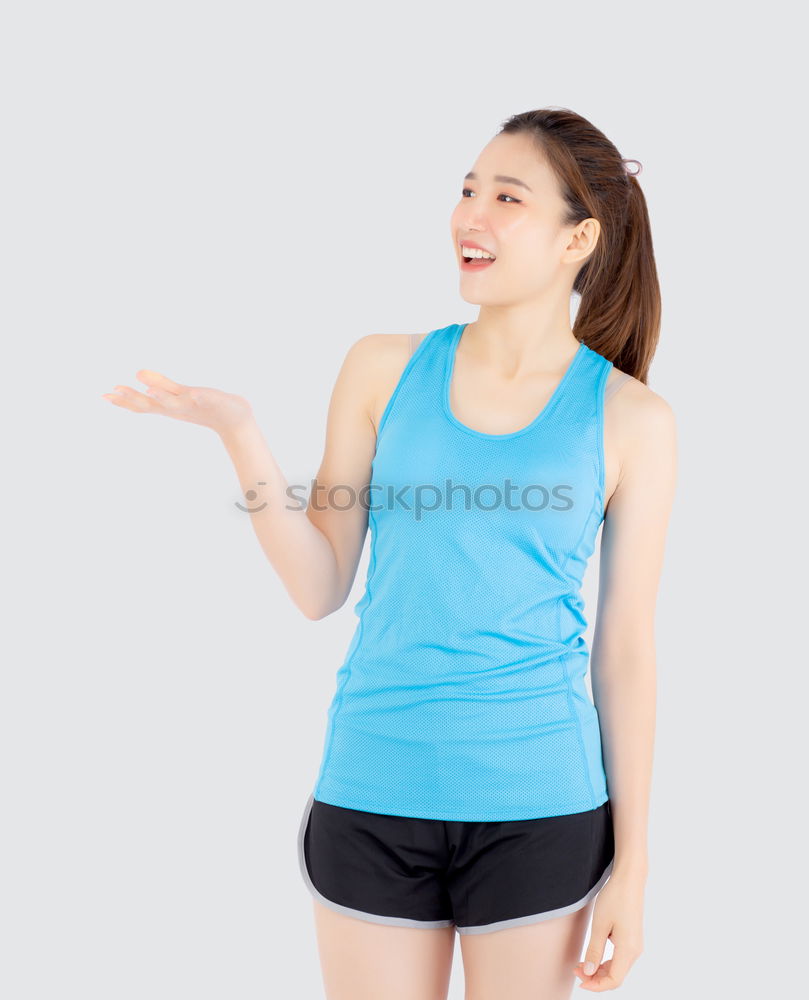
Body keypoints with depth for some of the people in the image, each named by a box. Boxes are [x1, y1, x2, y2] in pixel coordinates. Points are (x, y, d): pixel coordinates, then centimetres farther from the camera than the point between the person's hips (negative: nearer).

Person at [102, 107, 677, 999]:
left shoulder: (630, 420, -2)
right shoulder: (385, 370, 1)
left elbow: (626, 650, 0)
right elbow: (319, 590, 2)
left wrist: (631, 865, 0)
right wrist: (241, 437, -11)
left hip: (537, 808, -1)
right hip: (372, 794, 1)